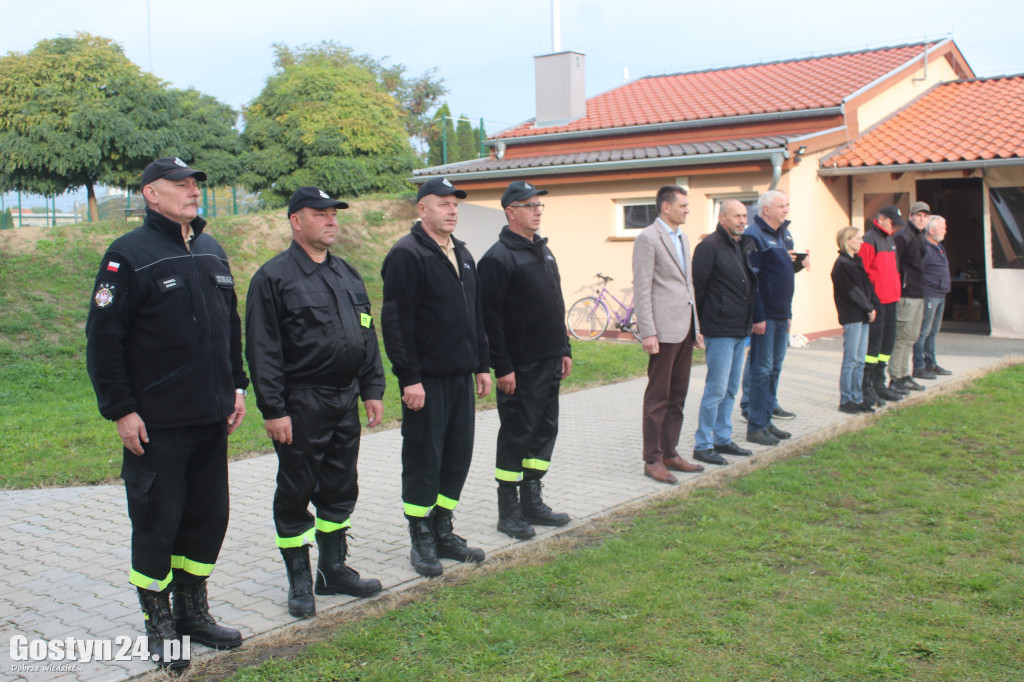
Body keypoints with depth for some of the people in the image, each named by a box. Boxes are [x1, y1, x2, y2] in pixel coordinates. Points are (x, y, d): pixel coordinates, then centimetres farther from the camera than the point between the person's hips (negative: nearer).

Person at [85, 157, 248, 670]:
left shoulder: (212, 252, 12)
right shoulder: (129, 255, -9)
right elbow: (103, 339, -11)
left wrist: (236, 387, 15)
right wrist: (120, 411, -14)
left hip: (212, 419, 7)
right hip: (157, 424, -6)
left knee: (208, 518, 13)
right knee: (156, 524, 3)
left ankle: (193, 611, 29)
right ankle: (159, 625, 18)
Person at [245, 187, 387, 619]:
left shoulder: (347, 275, 13)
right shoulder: (273, 277, -8)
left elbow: (367, 336, 17)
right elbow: (262, 350, -11)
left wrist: (372, 390, 11)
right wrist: (273, 409, -16)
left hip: (345, 402, 7)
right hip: (300, 406, -6)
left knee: (340, 490, 14)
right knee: (295, 494, 3)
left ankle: (333, 568, 27)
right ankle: (299, 582, 15)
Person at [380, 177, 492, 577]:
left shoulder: (461, 254, 16)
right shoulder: (407, 255, -11)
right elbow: (396, 321, -16)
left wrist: (482, 365, 17)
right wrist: (409, 378, -19)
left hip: (461, 377, 8)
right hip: (426, 379, -8)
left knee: (458, 456, 12)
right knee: (423, 460, 1)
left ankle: (443, 532, 25)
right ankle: (421, 542, 13)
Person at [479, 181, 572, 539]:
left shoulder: (543, 251, 14)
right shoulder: (498, 257, -13)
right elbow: (490, 317, -17)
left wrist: (564, 349, 17)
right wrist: (502, 367, -19)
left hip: (549, 363, 8)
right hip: (520, 367, -8)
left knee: (545, 431, 13)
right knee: (516, 435, -1)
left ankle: (532, 501, 24)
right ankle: (508, 511, 10)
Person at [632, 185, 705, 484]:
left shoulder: (683, 238, 18)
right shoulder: (647, 238, -9)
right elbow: (641, 288, -13)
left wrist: (696, 326, 18)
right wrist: (647, 332, -19)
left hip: (685, 329, 8)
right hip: (664, 330, -8)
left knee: (677, 396, 13)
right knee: (657, 398, -2)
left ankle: (670, 453, 22)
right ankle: (652, 460, 5)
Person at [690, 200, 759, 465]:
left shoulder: (746, 246, 14)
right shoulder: (709, 246, -11)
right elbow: (697, 286, -12)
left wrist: (757, 317, 11)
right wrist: (700, 324, -10)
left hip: (741, 330, 8)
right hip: (719, 331, -8)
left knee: (731, 389, 14)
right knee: (716, 389, -6)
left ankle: (722, 439, 24)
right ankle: (702, 445, 3)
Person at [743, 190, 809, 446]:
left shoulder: (784, 234, 16)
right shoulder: (754, 235, -12)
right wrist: (758, 316, -21)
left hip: (781, 315, 9)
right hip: (765, 314, -9)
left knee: (774, 368, 13)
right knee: (762, 370, -4)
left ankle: (766, 421, 21)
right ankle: (756, 427, 2)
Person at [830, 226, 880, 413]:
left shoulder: (856, 261, 16)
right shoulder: (842, 264, -11)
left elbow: (867, 286, 14)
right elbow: (852, 292, -15)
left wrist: (874, 306, 1)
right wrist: (869, 309, -10)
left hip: (863, 316, 9)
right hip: (851, 317, -9)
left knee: (860, 361, 10)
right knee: (851, 360, -5)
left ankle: (857, 398, 16)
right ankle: (845, 400, 1)